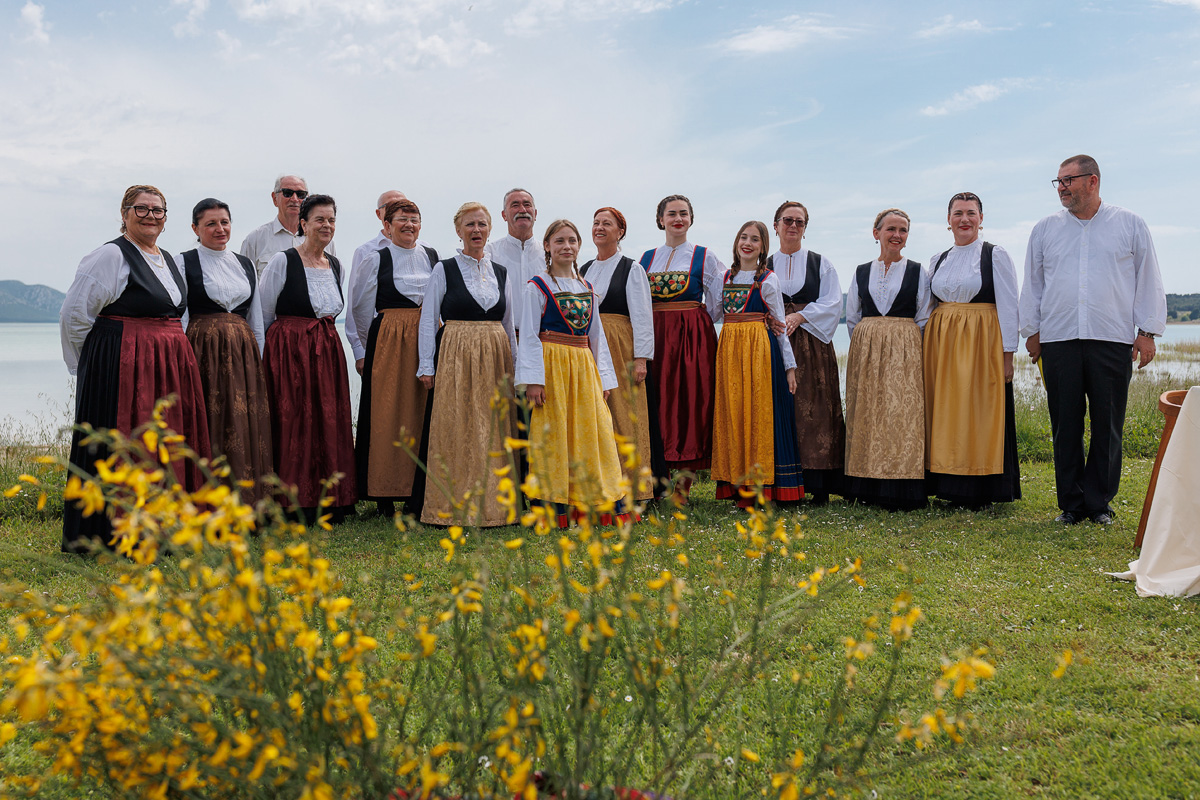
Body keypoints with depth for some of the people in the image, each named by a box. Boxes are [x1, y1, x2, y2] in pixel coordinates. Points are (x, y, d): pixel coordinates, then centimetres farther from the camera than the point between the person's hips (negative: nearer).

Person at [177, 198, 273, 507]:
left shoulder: (245, 264, 15)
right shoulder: (183, 262, 1)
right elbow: (178, 318, -3)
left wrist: (259, 361, 12)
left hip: (243, 354, 5)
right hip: (202, 353, -4)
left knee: (247, 426, 3)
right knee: (209, 426, -5)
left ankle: (246, 502, 10)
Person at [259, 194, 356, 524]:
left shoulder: (335, 264, 12)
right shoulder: (282, 261, -6)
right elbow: (263, 314, -1)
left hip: (327, 352, 6)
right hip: (289, 351, -6)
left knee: (331, 421, 5)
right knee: (294, 423, -6)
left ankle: (330, 502, 13)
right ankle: (296, 505, 3)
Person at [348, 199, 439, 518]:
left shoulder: (433, 257, 12)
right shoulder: (374, 260, 2)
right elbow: (356, 309, 7)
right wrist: (361, 351, 6)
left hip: (428, 342, 3)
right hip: (388, 343, -3)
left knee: (422, 413, 2)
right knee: (387, 414, -3)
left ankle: (419, 494, 9)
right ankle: (385, 494, 4)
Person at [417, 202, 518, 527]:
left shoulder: (501, 272, 13)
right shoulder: (444, 269, 2)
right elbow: (428, 320, 0)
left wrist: (515, 367, 15)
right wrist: (427, 366, -6)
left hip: (496, 359, 4)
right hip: (455, 358, -4)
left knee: (494, 432, 3)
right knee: (456, 431, -5)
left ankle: (491, 505, 11)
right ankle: (455, 508, 0)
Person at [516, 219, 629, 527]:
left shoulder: (587, 288, 15)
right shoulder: (537, 286, -2)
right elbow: (529, 335, -6)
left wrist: (604, 376, 13)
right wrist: (532, 379, -14)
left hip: (584, 366, 5)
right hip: (552, 362, -5)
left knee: (594, 430, 2)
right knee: (554, 434, -2)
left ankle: (611, 506, 4)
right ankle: (558, 508, 4)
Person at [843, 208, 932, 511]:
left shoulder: (917, 272, 5)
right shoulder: (861, 273, 11)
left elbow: (923, 321, 6)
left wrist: (905, 348, -1)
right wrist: (867, 345, 7)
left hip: (904, 353, -2)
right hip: (866, 353, 2)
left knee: (902, 414, -9)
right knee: (867, 415, 1)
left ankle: (900, 491, -5)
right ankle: (868, 489, 6)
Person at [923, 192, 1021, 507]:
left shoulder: (995, 255, -1)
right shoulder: (938, 260, 13)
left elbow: (1009, 306, -4)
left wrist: (1007, 353, -10)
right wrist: (932, 349, 9)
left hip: (981, 342, -5)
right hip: (941, 345, 5)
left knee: (979, 414, -5)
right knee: (946, 415, 4)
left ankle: (980, 490, 3)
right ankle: (953, 489, 11)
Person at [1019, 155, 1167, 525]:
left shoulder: (1130, 225, 8)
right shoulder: (1045, 229, 12)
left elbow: (1148, 281, 9)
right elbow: (1032, 283, 16)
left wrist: (1147, 331, 3)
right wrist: (1032, 330, 11)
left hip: (1112, 341, -1)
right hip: (1058, 341, 1)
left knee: (1107, 425, 1)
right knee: (1066, 425, 2)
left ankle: (1099, 502, 11)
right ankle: (1071, 504, 10)